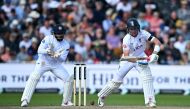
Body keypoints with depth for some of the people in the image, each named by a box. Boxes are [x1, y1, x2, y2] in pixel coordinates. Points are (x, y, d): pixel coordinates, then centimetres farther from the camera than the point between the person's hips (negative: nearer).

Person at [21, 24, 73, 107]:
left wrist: (57, 56, -35)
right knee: (34, 77, -25)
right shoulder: (48, 39, -14)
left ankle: (66, 101, 9)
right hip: (43, 62, -4)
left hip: (56, 64, 4)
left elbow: (63, 59, -13)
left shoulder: (66, 45, -7)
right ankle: (25, 100, -28)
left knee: (68, 79, -7)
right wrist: (47, 51, -41)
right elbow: (39, 50, -20)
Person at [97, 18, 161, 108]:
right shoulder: (126, 39, -27)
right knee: (117, 80, -1)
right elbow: (126, 56, -34)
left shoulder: (143, 34, -20)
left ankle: (150, 101, -18)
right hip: (128, 59, -2)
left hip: (140, 56, 2)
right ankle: (101, 96, 21)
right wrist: (136, 60, -50)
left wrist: (154, 54, -38)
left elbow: (157, 42, -21)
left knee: (147, 77, -20)